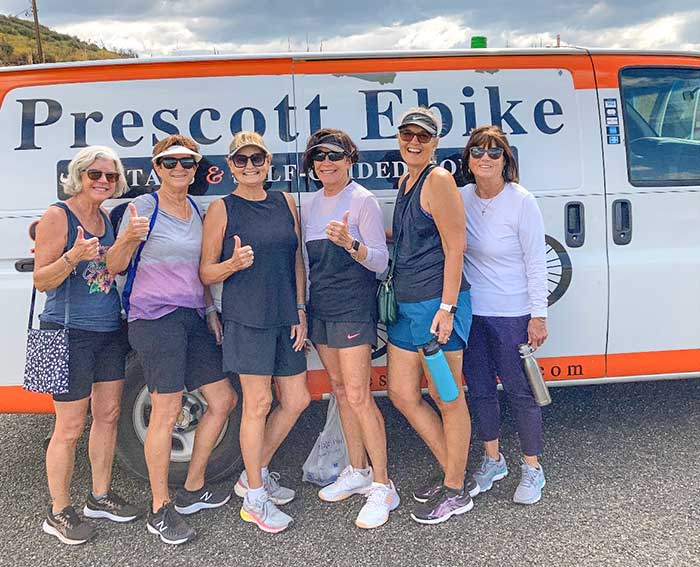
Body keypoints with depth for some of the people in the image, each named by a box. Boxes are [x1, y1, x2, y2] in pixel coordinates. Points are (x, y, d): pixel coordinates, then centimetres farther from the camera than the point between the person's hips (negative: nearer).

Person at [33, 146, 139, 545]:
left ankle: (101, 497, 28)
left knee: (108, 414, 13)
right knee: (70, 428, -1)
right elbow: (41, 280, -11)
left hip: (111, 331, 7)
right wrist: (72, 257, -27)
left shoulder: (110, 220, 11)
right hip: (69, 332, -7)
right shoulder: (58, 216, -8)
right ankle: (59, 513, 16)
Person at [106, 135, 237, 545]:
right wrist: (130, 237, -24)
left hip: (193, 318, 8)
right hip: (155, 318, -8)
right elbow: (114, 266, -6)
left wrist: (210, 310, 15)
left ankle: (193, 490, 26)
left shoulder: (196, 211, 15)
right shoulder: (144, 207, -4)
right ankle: (160, 510, 9)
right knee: (167, 412, -7)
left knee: (223, 400, 10)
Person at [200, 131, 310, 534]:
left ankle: (256, 473, 29)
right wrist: (234, 263, -21)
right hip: (246, 318, -6)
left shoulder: (286, 203, 11)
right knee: (258, 403, -3)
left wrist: (300, 312, 6)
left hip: (285, 318, 6)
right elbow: (206, 273, -1)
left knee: (297, 400, 9)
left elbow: (297, 261, 13)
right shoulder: (222, 209, -2)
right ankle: (255, 499, 14)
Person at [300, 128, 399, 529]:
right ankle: (358, 471, 27)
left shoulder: (363, 201, -9)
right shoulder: (311, 204, 12)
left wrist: (349, 243, -30)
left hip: (353, 307, -7)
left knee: (358, 395, -10)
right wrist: (304, 308, 13)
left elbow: (381, 262, -12)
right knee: (340, 390, 14)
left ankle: (382, 487, 1)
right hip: (321, 308, 8)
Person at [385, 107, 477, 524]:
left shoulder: (438, 180, -10)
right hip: (406, 303, 9)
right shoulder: (406, 181, 17)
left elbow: (454, 248, -15)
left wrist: (446, 307, -20)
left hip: (437, 304, -9)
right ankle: (453, 471, 29)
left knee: (448, 398, 4)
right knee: (402, 394, 13)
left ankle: (456, 491, 21)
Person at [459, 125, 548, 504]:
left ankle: (532, 469, 22)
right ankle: (492, 460, 33)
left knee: (520, 390, 4)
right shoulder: (461, 198, 0)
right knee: (479, 388, 14)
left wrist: (538, 314, -11)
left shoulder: (522, 202, -11)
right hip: (470, 310, 5)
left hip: (512, 313, -4)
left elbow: (536, 261, -9)